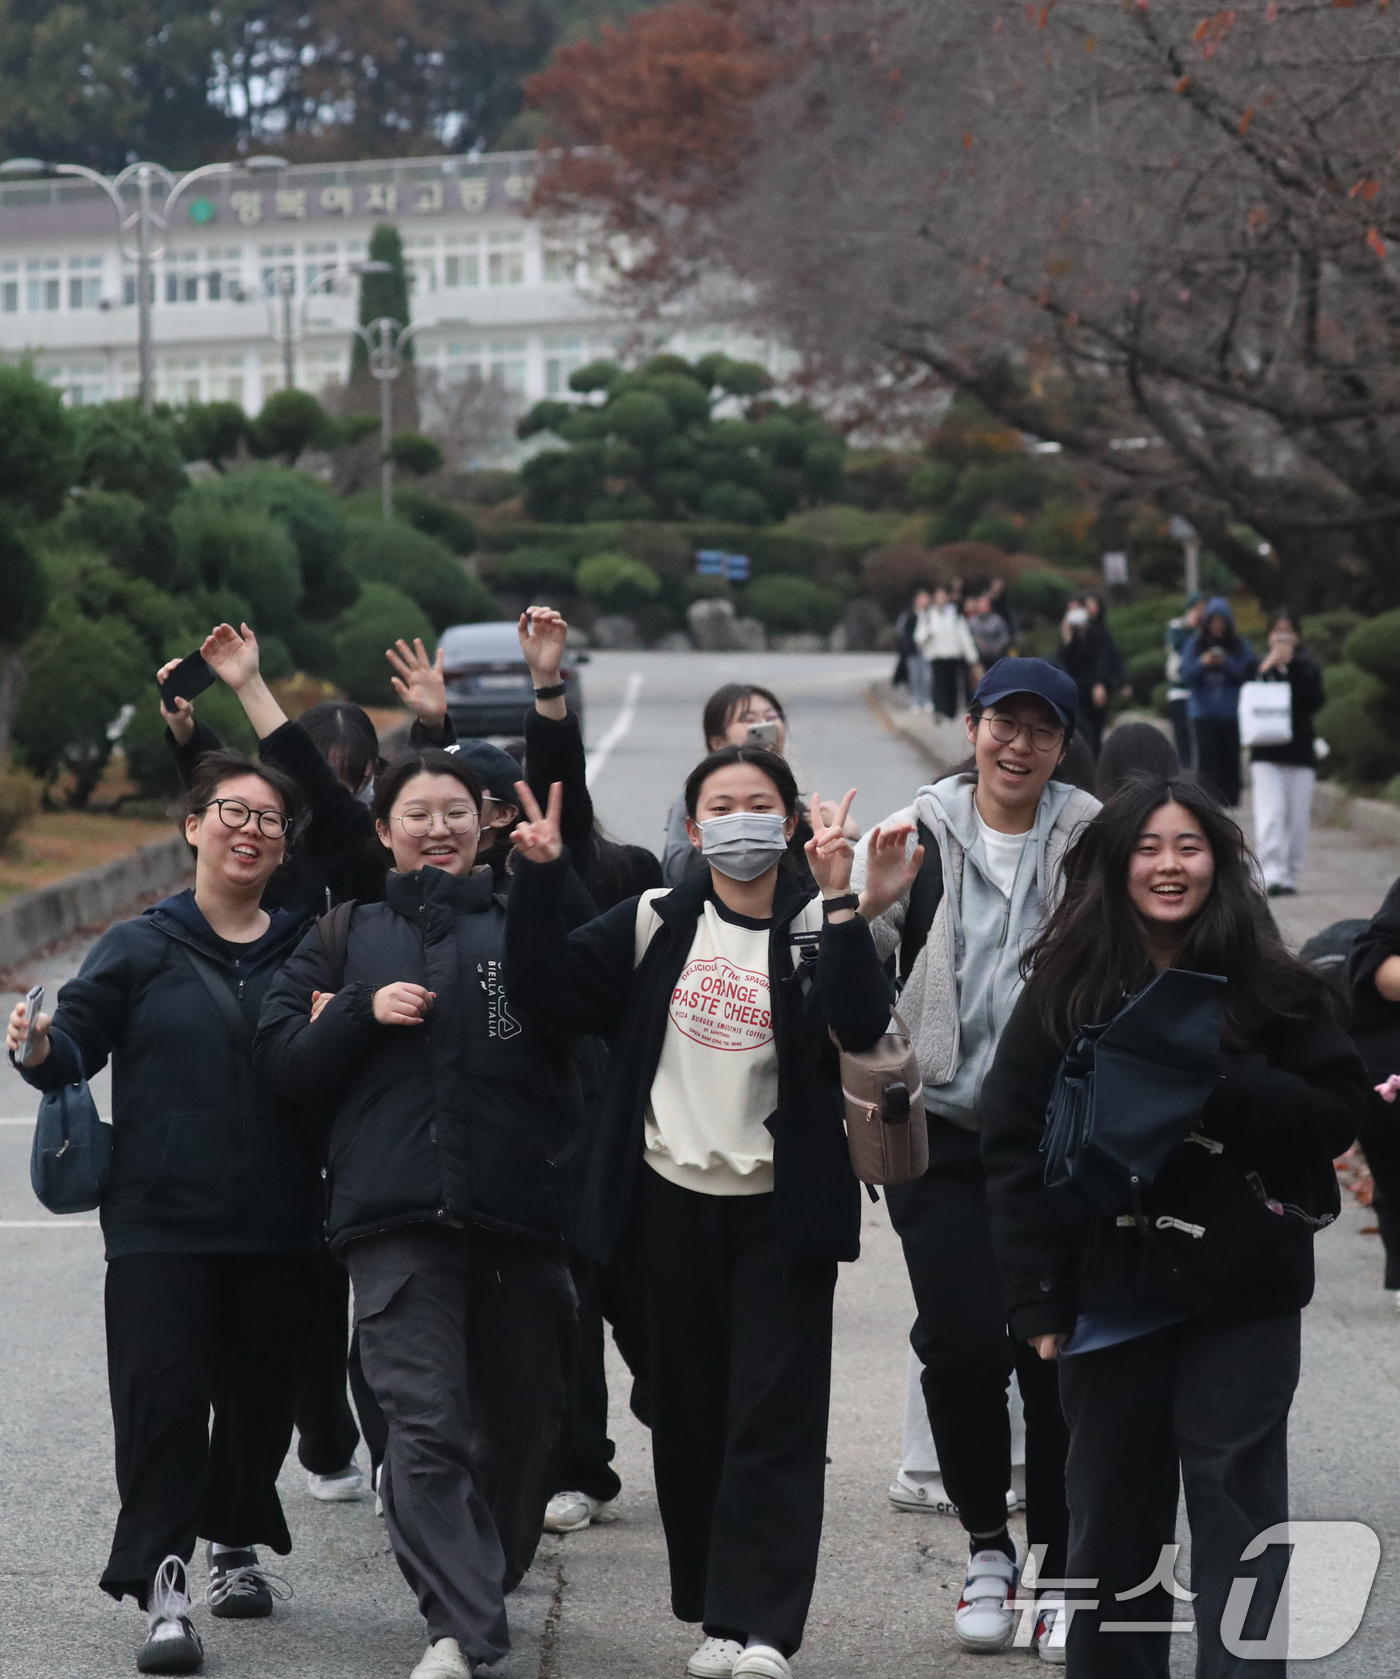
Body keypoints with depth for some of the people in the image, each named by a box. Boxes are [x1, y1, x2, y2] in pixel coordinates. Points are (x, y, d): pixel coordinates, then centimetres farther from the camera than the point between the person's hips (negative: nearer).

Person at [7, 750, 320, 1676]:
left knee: (261, 1394, 11)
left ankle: (239, 1543, 31)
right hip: (161, 1222, -2)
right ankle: (163, 1585, -8)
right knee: (164, 1398, -9)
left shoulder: (305, 950, 8)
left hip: (279, 1226, 3)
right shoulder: (142, 947, 3)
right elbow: (80, 1036, -6)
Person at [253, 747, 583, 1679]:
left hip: (520, 1207, 1)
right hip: (397, 1213, -1)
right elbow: (282, 1059, 12)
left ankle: (489, 1578, 32)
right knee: (426, 1419, -13)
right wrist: (364, 1011, -5)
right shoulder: (346, 932, 18)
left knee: (522, 1416, 10)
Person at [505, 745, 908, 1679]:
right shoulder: (657, 924, 6)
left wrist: (841, 905, -29)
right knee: (690, 1413, 9)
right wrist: (542, 877, -12)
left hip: (779, 1207, -3)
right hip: (673, 1197, 3)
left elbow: (861, 1025, -20)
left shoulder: (817, 930, -2)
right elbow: (544, 990, -1)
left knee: (775, 1416, -7)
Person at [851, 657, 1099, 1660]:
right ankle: (987, 1544, 16)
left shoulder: (1091, 840, 0)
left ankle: (1057, 1566, 14)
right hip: (943, 1129, 1)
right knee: (962, 1341, -5)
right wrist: (867, 908, -22)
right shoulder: (919, 833, 2)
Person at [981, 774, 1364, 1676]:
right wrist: (1040, 1298, -5)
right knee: (1113, 1516, 11)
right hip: (1111, 1295, 2)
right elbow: (1017, 1146, 0)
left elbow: (1335, 1111, -4)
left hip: (1241, 1298, -2)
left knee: (1238, 1507, -3)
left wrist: (1220, 1082, -18)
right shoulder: (1066, 992, 1)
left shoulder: (1275, 988, -1)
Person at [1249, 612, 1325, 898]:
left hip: (1301, 753, 1)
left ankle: (1290, 876, 11)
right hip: (1266, 754, -1)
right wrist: (1266, 669, -14)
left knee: (1297, 819, 2)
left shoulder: (1307, 667, 9)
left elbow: (1315, 701, -8)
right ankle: (1271, 875, -22)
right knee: (1270, 815, -15)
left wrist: (1293, 665, -12)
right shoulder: (1259, 665, 9)